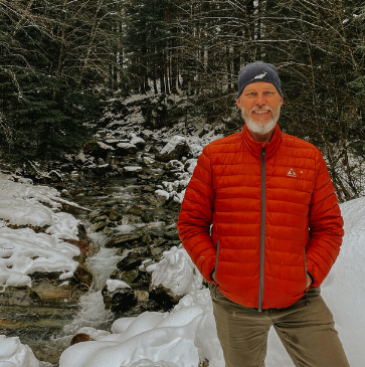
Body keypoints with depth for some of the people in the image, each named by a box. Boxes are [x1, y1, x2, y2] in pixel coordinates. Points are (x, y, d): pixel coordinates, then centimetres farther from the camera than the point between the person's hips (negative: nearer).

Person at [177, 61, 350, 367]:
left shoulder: (310, 157, -1)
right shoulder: (215, 155, -3)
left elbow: (329, 226, 4)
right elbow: (191, 223, 1)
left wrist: (311, 273, -6)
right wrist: (213, 268, -8)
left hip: (299, 301, 1)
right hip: (234, 303, 0)